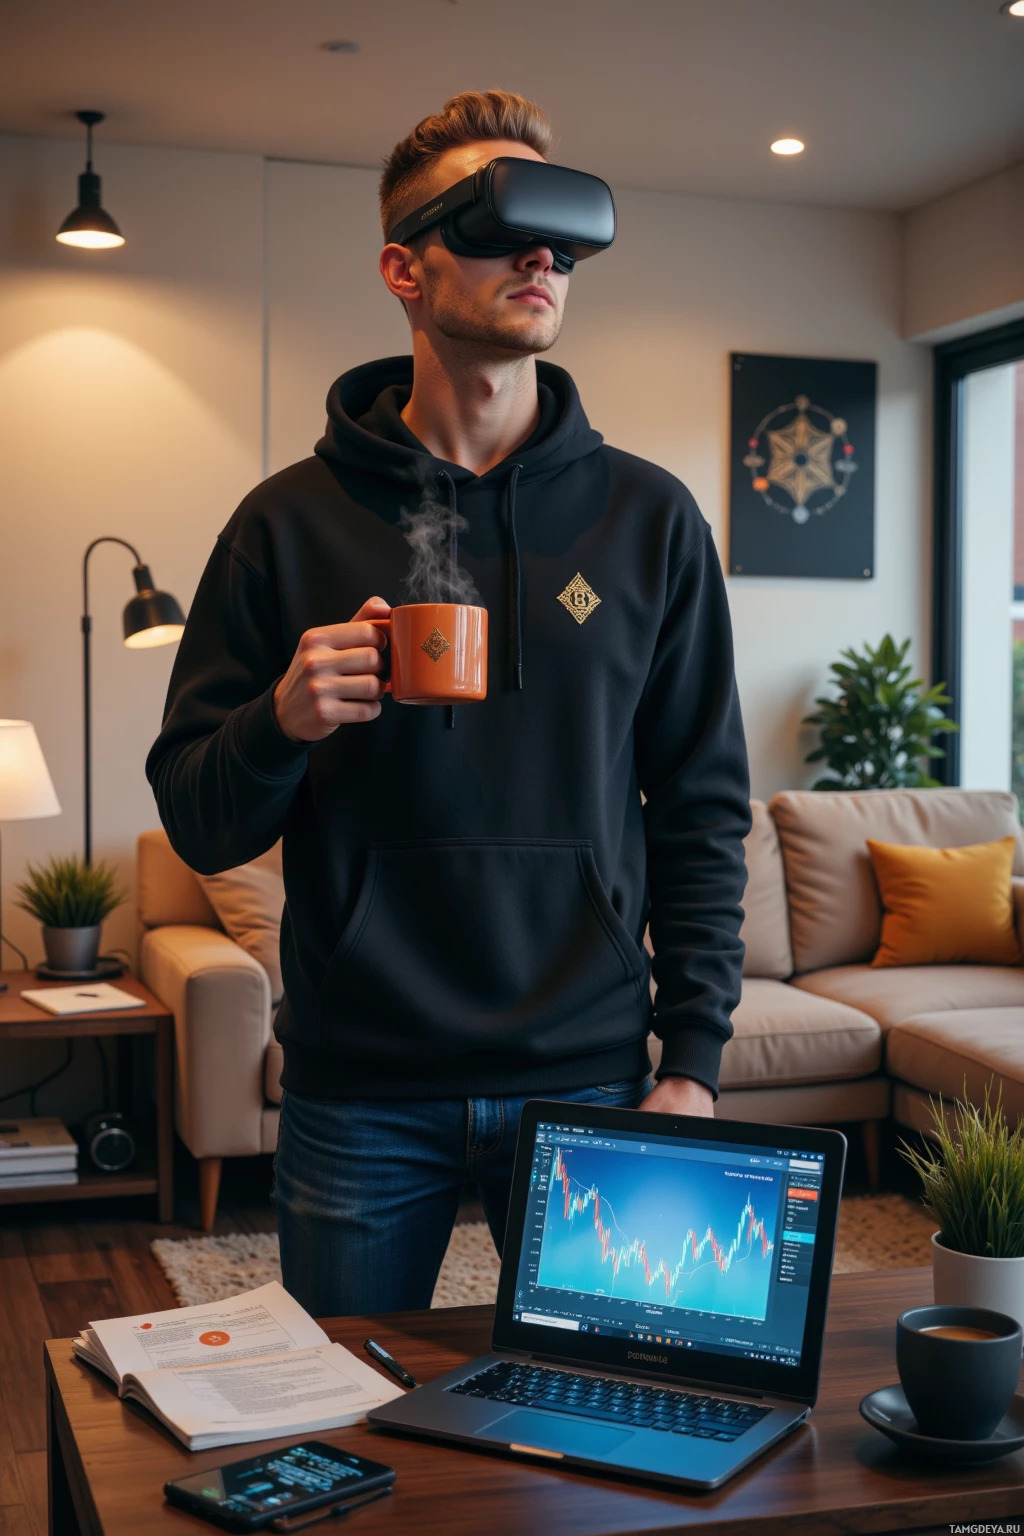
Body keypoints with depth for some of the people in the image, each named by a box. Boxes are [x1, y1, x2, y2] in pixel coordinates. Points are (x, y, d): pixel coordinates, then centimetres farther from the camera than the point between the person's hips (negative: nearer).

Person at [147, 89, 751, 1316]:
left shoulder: (648, 518, 2)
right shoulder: (293, 522, -1)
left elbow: (702, 808, 4)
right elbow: (197, 824, 1)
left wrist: (692, 1058, -3)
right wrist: (282, 722, -20)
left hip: (587, 1083, 1)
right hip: (359, 1103, 0)